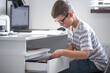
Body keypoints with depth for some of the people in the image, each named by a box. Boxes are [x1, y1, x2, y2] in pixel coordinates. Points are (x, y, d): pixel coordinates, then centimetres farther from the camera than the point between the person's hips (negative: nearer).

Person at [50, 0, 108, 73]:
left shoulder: (84, 29, -25)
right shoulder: (70, 27, 2)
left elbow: (85, 54, -33)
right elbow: (70, 47, 1)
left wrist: (62, 52, -36)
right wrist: (58, 53, -18)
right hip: (86, 60, 8)